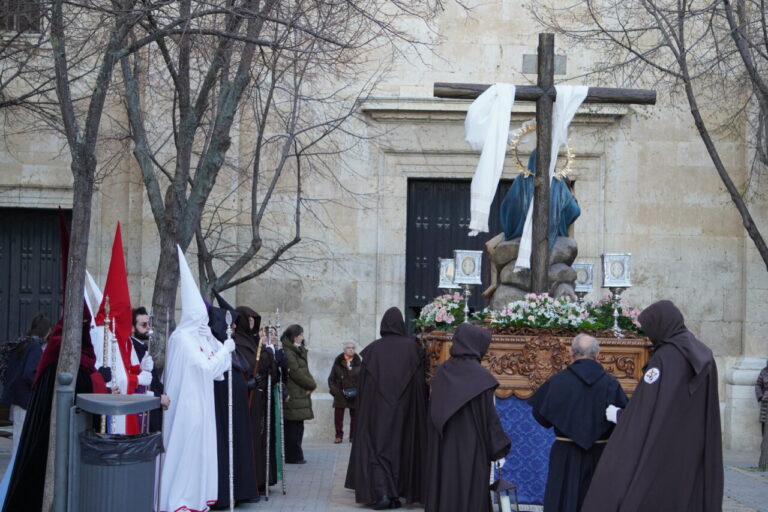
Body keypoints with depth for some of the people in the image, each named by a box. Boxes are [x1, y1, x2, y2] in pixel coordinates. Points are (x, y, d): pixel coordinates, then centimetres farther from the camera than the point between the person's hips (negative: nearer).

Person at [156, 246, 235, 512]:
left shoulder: (197, 338, 11)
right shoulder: (182, 338, -15)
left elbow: (211, 367, 11)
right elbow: (207, 367, -18)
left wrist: (211, 340, 3)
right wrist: (225, 349, -8)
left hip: (199, 403, 9)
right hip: (188, 404, -9)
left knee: (198, 448, 12)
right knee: (186, 449, -5)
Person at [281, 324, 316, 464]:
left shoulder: (298, 351, 20)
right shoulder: (288, 352, -12)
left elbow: (305, 371, 18)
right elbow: (296, 372, -17)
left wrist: (311, 384, -1)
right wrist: (311, 385, -6)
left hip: (300, 394, 10)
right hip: (293, 396, -10)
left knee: (297, 427, 11)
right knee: (293, 427, -6)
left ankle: (294, 456, 15)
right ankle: (293, 456, -2)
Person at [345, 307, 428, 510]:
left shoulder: (372, 349, -4)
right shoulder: (412, 348, -3)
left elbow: (362, 385, 0)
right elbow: (421, 381, -1)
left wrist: (363, 408, 10)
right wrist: (419, 407, 8)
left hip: (377, 407, -1)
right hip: (405, 408, 1)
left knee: (377, 445, 5)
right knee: (402, 445, 12)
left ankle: (381, 492, -12)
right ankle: (396, 494, 16)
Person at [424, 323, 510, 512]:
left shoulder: (442, 372, 2)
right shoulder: (480, 377, -13)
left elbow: (433, 413, 8)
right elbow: (489, 417, -12)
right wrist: (499, 449, -3)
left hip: (442, 448, 5)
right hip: (471, 448, -5)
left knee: (443, 492, 11)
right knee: (470, 496, 0)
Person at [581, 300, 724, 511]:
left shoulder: (665, 357, -14)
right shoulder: (703, 356, 9)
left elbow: (646, 409, -17)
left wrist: (619, 415, 0)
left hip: (662, 452, -8)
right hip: (695, 451, 8)